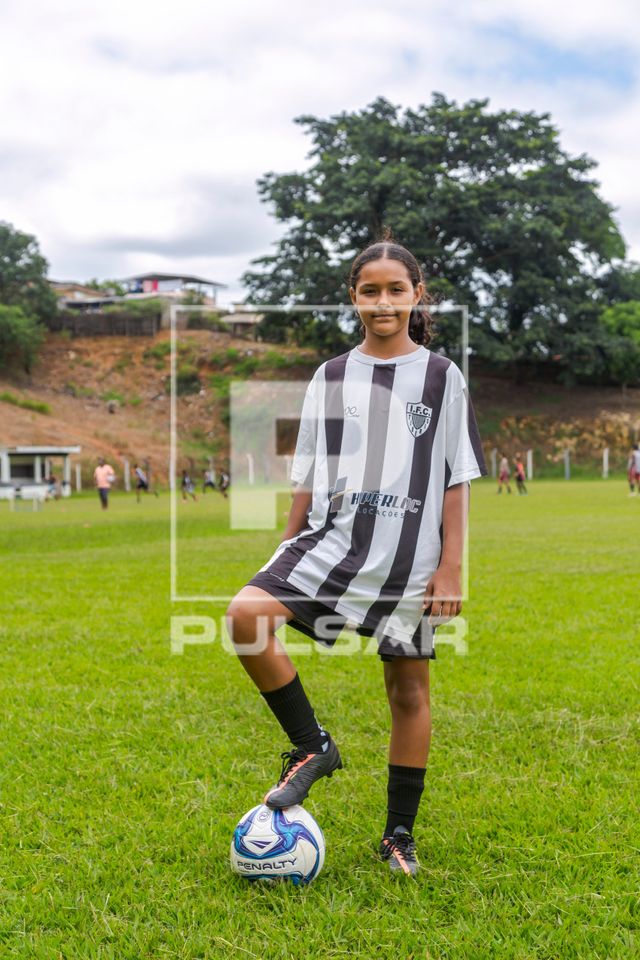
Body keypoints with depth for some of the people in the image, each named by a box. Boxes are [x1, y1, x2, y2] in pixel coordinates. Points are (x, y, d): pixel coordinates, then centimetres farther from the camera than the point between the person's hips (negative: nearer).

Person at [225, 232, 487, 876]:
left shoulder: (442, 377, 3)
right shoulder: (330, 377, 9)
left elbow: (456, 481, 1)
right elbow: (306, 478, 13)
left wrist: (451, 566, -5)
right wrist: (288, 552, 9)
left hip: (409, 557, -2)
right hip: (330, 540, 2)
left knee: (408, 690, 5)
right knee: (246, 615, -21)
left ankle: (399, 835, 21)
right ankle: (311, 747, -3)